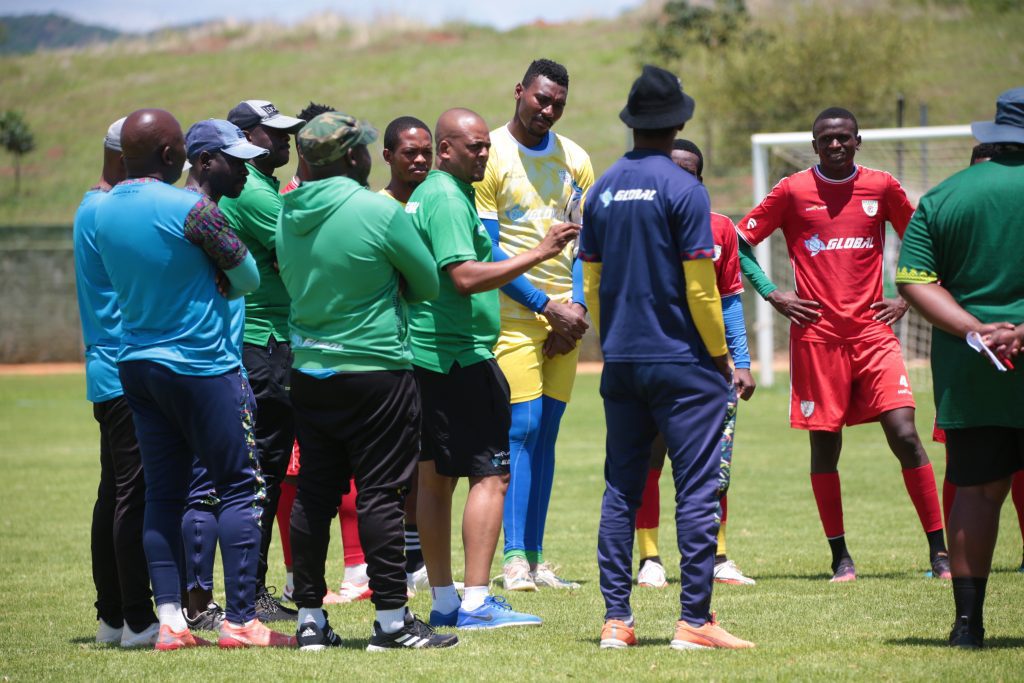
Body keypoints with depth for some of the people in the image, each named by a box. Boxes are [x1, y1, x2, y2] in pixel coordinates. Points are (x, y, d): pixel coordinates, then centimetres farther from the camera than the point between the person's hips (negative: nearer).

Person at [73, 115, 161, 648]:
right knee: (135, 496, -9)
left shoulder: (91, 209, 17)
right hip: (129, 376, -11)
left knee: (115, 494, 13)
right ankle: (138, 620, -8)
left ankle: (111, 616, 19)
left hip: (107, 372, 11)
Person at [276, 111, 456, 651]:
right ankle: (391, 619, 0)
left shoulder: (288, 215, 3)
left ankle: (310, 617, 13)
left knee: (313, 494, 9)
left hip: (309, 373, 6)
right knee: (379, 494, -2)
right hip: (376, 370, -6)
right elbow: (428, 284, -4)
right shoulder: (379, 212, -14)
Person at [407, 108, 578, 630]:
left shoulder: (424, 194, 17)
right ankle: (476, 601, -13)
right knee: (490, 474, -9)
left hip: (424, 353, 10)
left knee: (435, 477, 10)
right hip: (460, 356, -10)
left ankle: (443, 602, 14)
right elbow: (466, 277, -24)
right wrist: (539, 253, -23)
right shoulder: (447, 199, -14)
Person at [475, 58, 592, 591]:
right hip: (514, 315, -5)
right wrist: (546, 304, -11)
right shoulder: (491, 155, -5)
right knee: (521, 430, -12)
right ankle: (513, 559, -10)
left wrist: (576, 306, -2)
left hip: (564, 318, 5)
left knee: (546, 434, 6)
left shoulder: (575, 160, 11)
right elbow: (486, 250, -8)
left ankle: (534, 559, 9)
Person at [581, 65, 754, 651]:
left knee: (621, 491, 9)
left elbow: (592, 283, 12)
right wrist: (721, 355, -2)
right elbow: (700, 287, -12)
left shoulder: (603, 190, 7)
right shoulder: (683, 190, -11)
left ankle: (617, 620, 8)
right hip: (682, 362, -6)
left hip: (621, 362, 6)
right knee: (697, 491, -2)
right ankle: (694, 620, -5)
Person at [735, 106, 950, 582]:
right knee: (825, 445, 2)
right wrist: (773, 295, -1)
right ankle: (840, 557, 13)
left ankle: (939, 550, -4)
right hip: (816, 335, 0)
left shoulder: (882, 187, 6)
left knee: (904, 434, -9)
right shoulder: (792, 191, 1)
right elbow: (741, 242, 8)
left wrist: (906, 297, 9)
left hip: (872, 330, 1)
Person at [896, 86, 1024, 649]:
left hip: (967, 372, 3)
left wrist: (974, 328, -8)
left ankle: (968, 619, 5)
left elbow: (914, 282, -1)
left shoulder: (941, 198, 6)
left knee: (976, 490, 8)